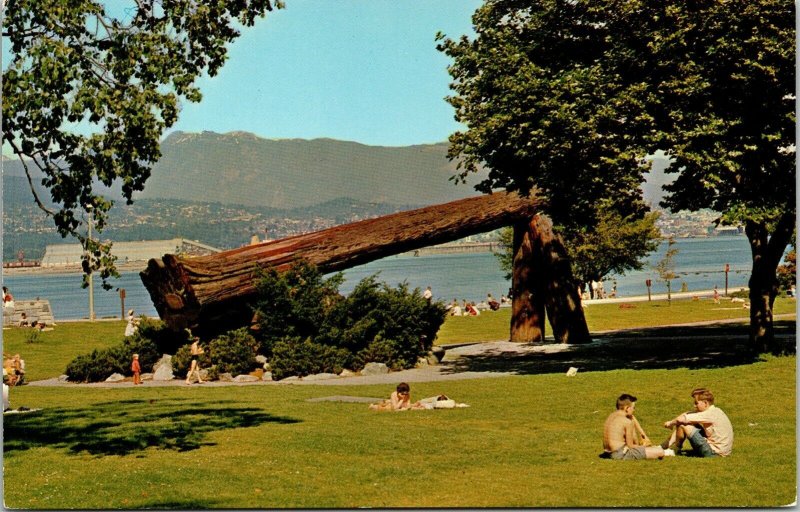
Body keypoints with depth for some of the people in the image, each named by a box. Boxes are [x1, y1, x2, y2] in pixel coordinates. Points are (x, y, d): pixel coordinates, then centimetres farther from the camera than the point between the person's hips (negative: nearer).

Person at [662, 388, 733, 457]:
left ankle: (676, 448, 12)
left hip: (714, 452, -10)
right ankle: (669, 444, 14)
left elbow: (681, 419, -22)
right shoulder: (715, 411, 9)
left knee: (683, 425, -13)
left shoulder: (710, 414, -20)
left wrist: (671, 422, -3)